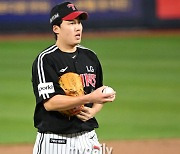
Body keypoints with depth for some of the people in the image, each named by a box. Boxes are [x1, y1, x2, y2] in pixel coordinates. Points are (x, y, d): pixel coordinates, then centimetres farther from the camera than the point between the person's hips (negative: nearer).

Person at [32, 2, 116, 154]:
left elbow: (100, 97, 22)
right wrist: (89, 98, -24)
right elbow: (49, 103, -19)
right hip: (54, 141, -5)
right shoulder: (45, 60, -8)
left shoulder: (90, 57, 12)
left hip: (88, 140, 5)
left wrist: (93, 111, -1)